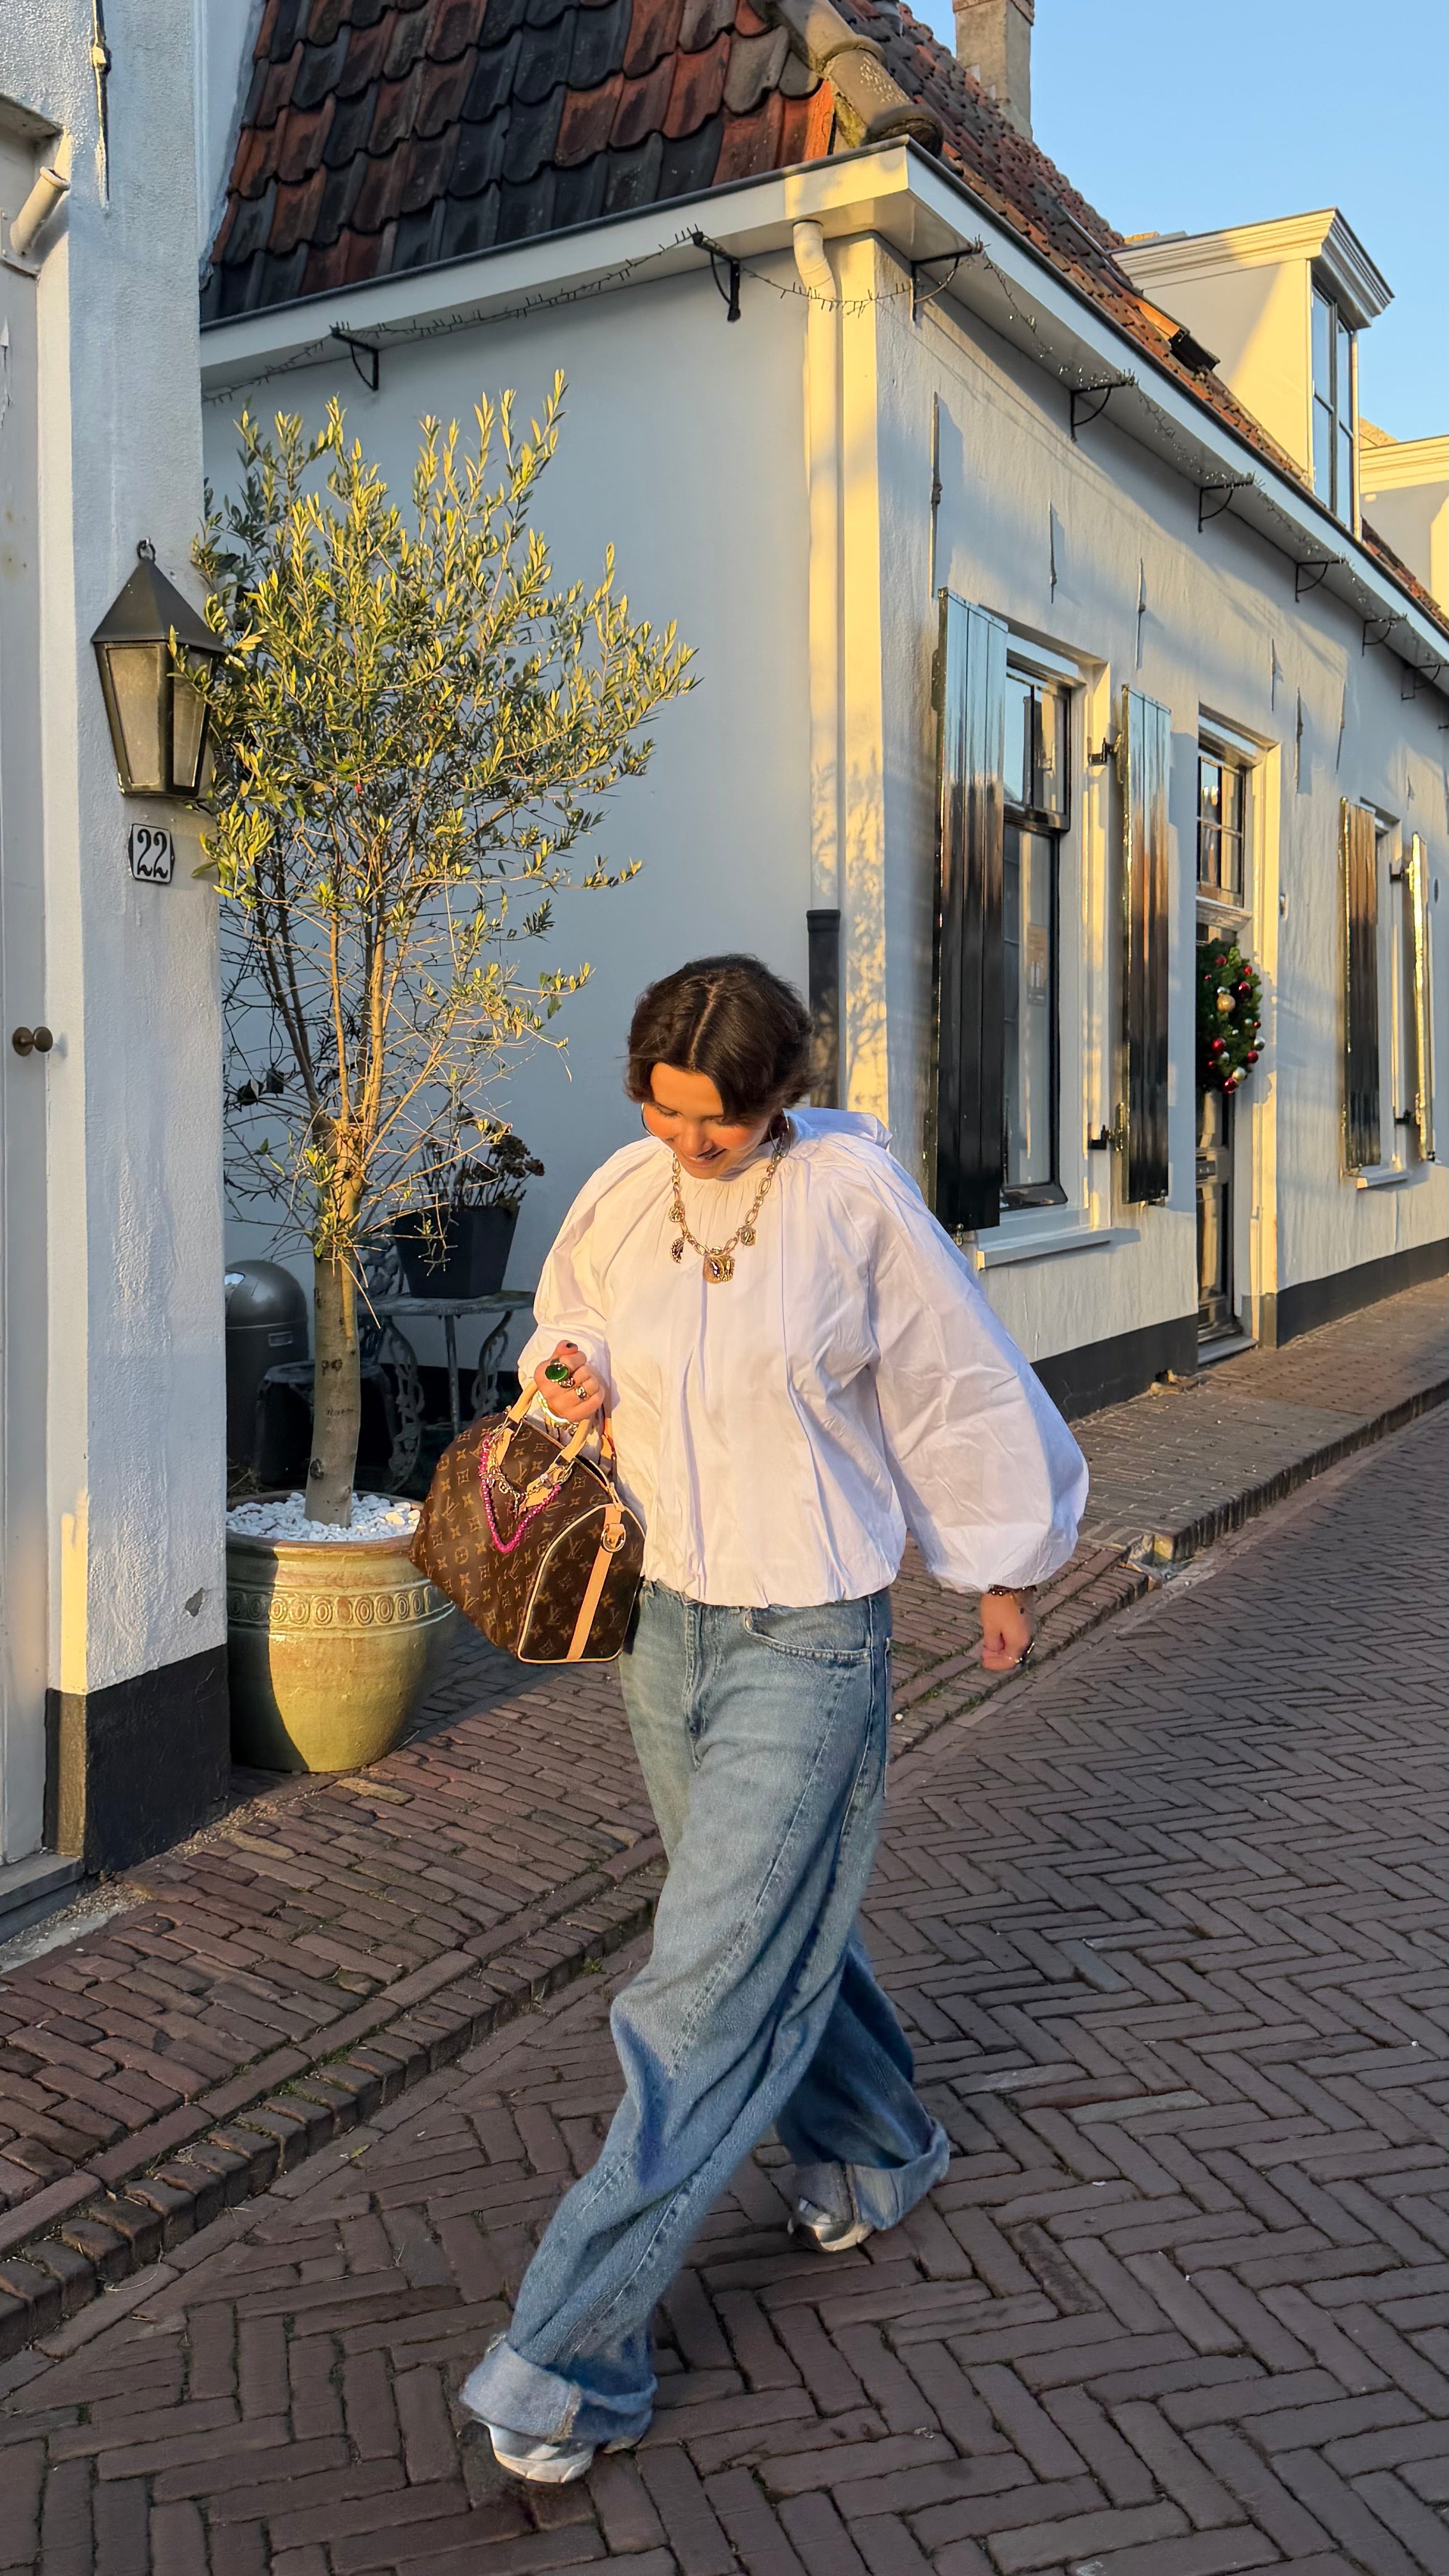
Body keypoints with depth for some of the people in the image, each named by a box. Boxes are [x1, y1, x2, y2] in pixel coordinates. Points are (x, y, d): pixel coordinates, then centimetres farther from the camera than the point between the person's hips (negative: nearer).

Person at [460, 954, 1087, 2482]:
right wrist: (566, 1385, -8)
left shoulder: (854, 1195, -14)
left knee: (712, 1986, -4)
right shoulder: (622, 1195, -2)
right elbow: (564, 1340, 16)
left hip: (809, 1640, -5)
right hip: (667, 1618, 6)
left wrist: (1003, 1570, 8)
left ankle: (575, 2356, 7)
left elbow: (959, 1389, -2)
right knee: (774, 1927, 22)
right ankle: (877, 2153, 49)